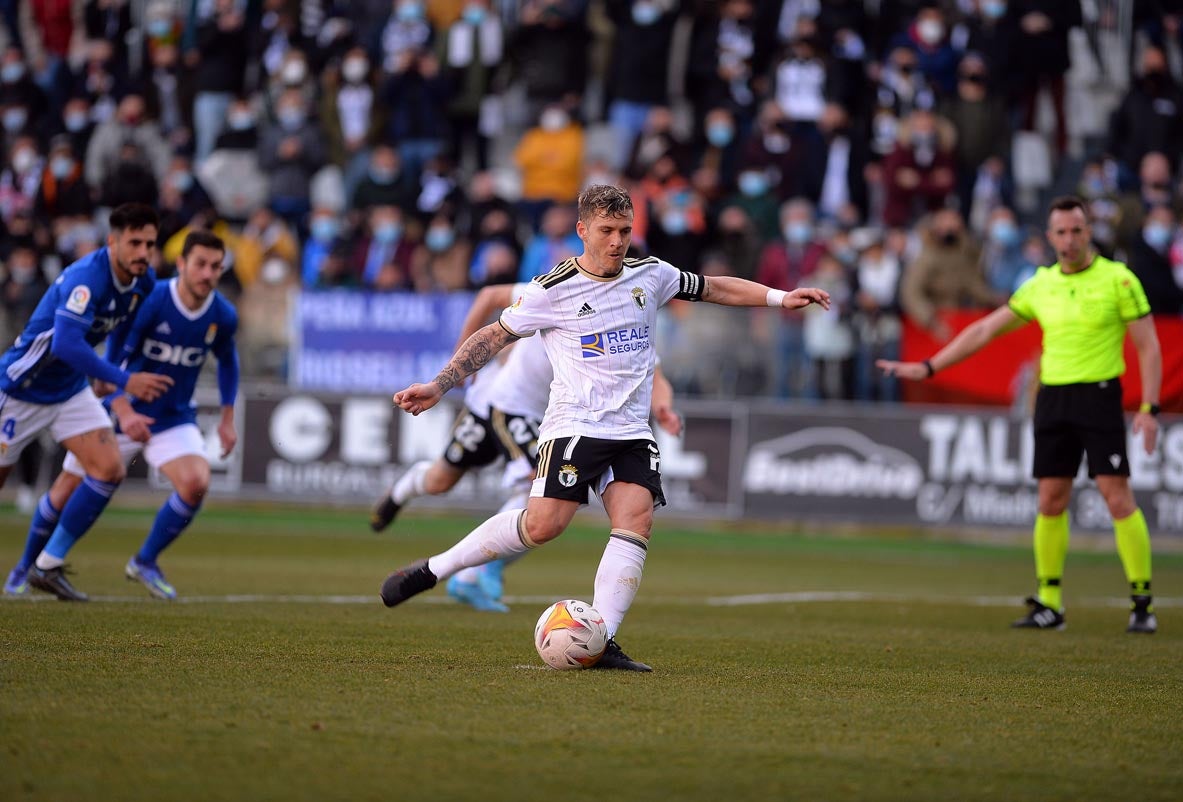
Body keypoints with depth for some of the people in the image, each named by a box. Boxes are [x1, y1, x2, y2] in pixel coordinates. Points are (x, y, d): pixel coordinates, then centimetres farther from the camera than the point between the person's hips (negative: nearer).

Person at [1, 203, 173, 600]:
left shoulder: (144, 281, -5)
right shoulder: (85, 277, -30)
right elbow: (66, 343, -41)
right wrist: (124, 381, -43)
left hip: (71, 390, 7)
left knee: (109, 470, -10)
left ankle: (45, 566, -2)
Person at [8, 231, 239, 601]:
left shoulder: (223, 316, -9)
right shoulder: (150, 301, -23)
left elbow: (227, 360, 14)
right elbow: (114, 360, -21)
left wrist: (228, 418, 12)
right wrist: (124, 413, -36)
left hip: (174, 418, 2)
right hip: (121, 412, -2)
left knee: (196, 483, -23)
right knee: (67, 490, 6)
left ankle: (145, 562, -1)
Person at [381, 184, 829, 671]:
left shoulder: (651, 275, 10)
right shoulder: (553, 291, -3)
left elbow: (712, 288, 23)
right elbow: (494, 336, 4)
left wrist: (780, 297, 16)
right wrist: (439, 386, -2)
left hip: (632, 431, 5)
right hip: (574, 425, -5)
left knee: (636, 520, -17)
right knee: (544, 524, -19)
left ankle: (601, 643, -22)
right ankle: (430, 571, -3)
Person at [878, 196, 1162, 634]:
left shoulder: (1117, 279, -4)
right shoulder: (1040, 285, 9)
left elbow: (1148, 345, -4)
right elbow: (985, 330, 15)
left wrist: (1149, 408, -13)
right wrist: (927, 367, 12)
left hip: (1099, 397, -5)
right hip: (1053, 397, 5)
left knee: (1118, 497, -10)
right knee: (1051, 500, 3)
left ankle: (1142, 602, -4)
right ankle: (1049, 603, 11)